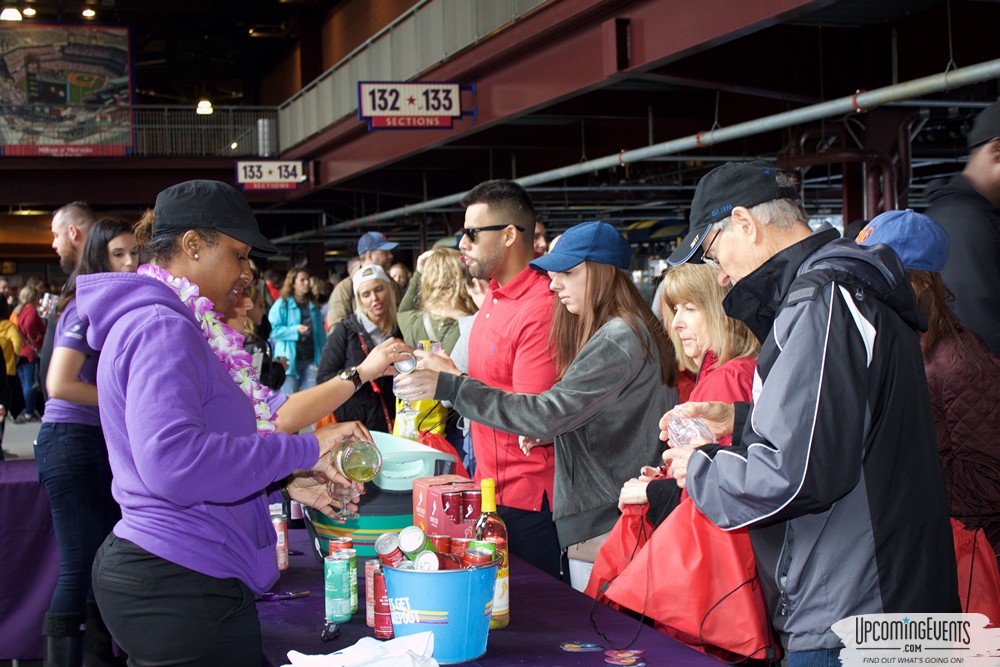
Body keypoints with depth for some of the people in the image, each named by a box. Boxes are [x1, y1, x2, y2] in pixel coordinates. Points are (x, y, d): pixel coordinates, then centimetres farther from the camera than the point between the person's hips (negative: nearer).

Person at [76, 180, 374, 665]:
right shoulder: (162, 328, -16)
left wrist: (283, 483, 9)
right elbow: (173, 462, -30)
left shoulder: (157, 324, 16)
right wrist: (304, 450, -23)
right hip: (183, 585, -10)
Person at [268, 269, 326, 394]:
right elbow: (274, 330, -10)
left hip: (311, 358, 5)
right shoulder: (282, 304, -3)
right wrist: (295, 330, -20)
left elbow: (320, 332, 14)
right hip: (290, 359, -5)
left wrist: (323, 354, 5)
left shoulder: (313, 305, 15)